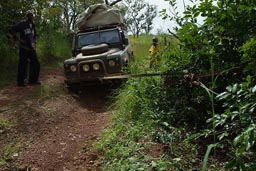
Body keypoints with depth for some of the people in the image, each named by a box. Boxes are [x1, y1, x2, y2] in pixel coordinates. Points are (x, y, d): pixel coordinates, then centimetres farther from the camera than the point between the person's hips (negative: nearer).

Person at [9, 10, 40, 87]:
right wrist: (17, 39, -14)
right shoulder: (22, 24, -7)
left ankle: (33, 80, 18)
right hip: (24, 48, -7)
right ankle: (20, 82, 6)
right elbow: (12, 29, -14)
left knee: (36, 64, 7)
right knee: (23, 65, -4)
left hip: (32, 48, 7)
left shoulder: (33, 25, 15)